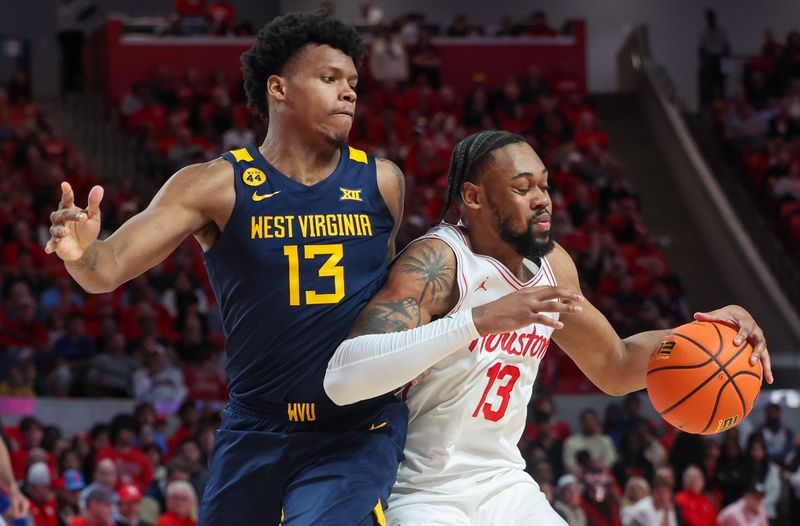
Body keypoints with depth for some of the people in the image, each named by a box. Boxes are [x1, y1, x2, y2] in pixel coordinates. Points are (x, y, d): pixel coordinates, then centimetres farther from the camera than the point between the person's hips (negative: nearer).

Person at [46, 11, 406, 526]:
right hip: (257, 430, 1)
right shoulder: (219, 185, -6)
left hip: (358, 433, -1)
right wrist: (83, 251, -36)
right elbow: (111, 267, -15)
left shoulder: (381, 183, 1)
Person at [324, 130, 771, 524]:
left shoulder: (554, 267, 2)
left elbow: (615, 367, 20)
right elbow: (343, 378, -36)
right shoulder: (438, 261, -21)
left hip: (504, 486, 7)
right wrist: (480, 319, -43)